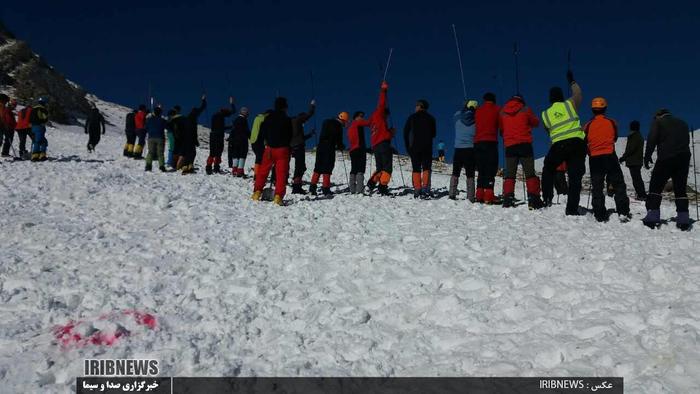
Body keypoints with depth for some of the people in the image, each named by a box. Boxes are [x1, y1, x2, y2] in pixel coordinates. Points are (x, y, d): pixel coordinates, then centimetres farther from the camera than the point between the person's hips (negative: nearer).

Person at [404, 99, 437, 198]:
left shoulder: (412, 117, 3)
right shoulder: (430, 118, 5)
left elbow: (405, 132, 4)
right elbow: (434, 133, 9)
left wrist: (408, 146, 12)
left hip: (414, 147, 0)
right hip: (427, 147, 0)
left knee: (416, 169, 4)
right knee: (426, 168, 0)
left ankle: (417, 190, -3)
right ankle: (425, 189, -16)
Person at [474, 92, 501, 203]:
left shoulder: (478, 110, 15)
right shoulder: (497, 109, 4)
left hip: (477, 142, 4)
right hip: (491, 142, -4)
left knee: (481, 170, 11)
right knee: (490, 170, -7)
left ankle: (479, 195, 5)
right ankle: (489, 196, -15)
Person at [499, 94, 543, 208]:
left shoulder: (502, 112, 7)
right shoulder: (525, 109, 0)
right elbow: (535, 122, 12)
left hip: (509, 146, 2)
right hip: (524, 144, -2)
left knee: (509, 174, 7)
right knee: (530, 173, -1)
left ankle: (508, 199, -2)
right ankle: (533, 200, -8)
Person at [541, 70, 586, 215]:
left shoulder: (546, 114, 13)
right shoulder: (570, 104, 9)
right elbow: (578, 94, 28)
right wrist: (572, 81, 41)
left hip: (558, 145, 0)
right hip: (577, 142, 0)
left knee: (548, 170, 24)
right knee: (575, 177, 2)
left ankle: (547, 199, 16)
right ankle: (572, 209, -3)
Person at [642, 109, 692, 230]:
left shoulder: (658, 121, 5)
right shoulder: (683, 124, 21)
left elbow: (652, 139, -7)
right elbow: (687, 141, 22)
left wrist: (647, 157, -6)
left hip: (665, 159, -5)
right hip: (683, 159, 5)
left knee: (655, 187, 1)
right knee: (680, 189, 8)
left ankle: (653, 217, -9)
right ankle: (683, 220, 2)